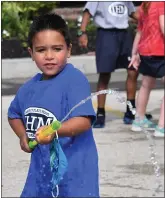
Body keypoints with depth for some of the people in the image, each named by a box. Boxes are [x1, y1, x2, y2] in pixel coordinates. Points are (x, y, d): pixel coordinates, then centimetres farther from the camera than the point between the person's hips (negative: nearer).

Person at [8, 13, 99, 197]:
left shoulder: (75, 79, -15)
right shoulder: (29, 87, 6)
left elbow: (84, 121, -27)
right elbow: (14, 114, 25)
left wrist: (54, 131, -42)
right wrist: (23, 136, 7)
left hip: (74, 170, -7)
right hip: (42, 168, 7)